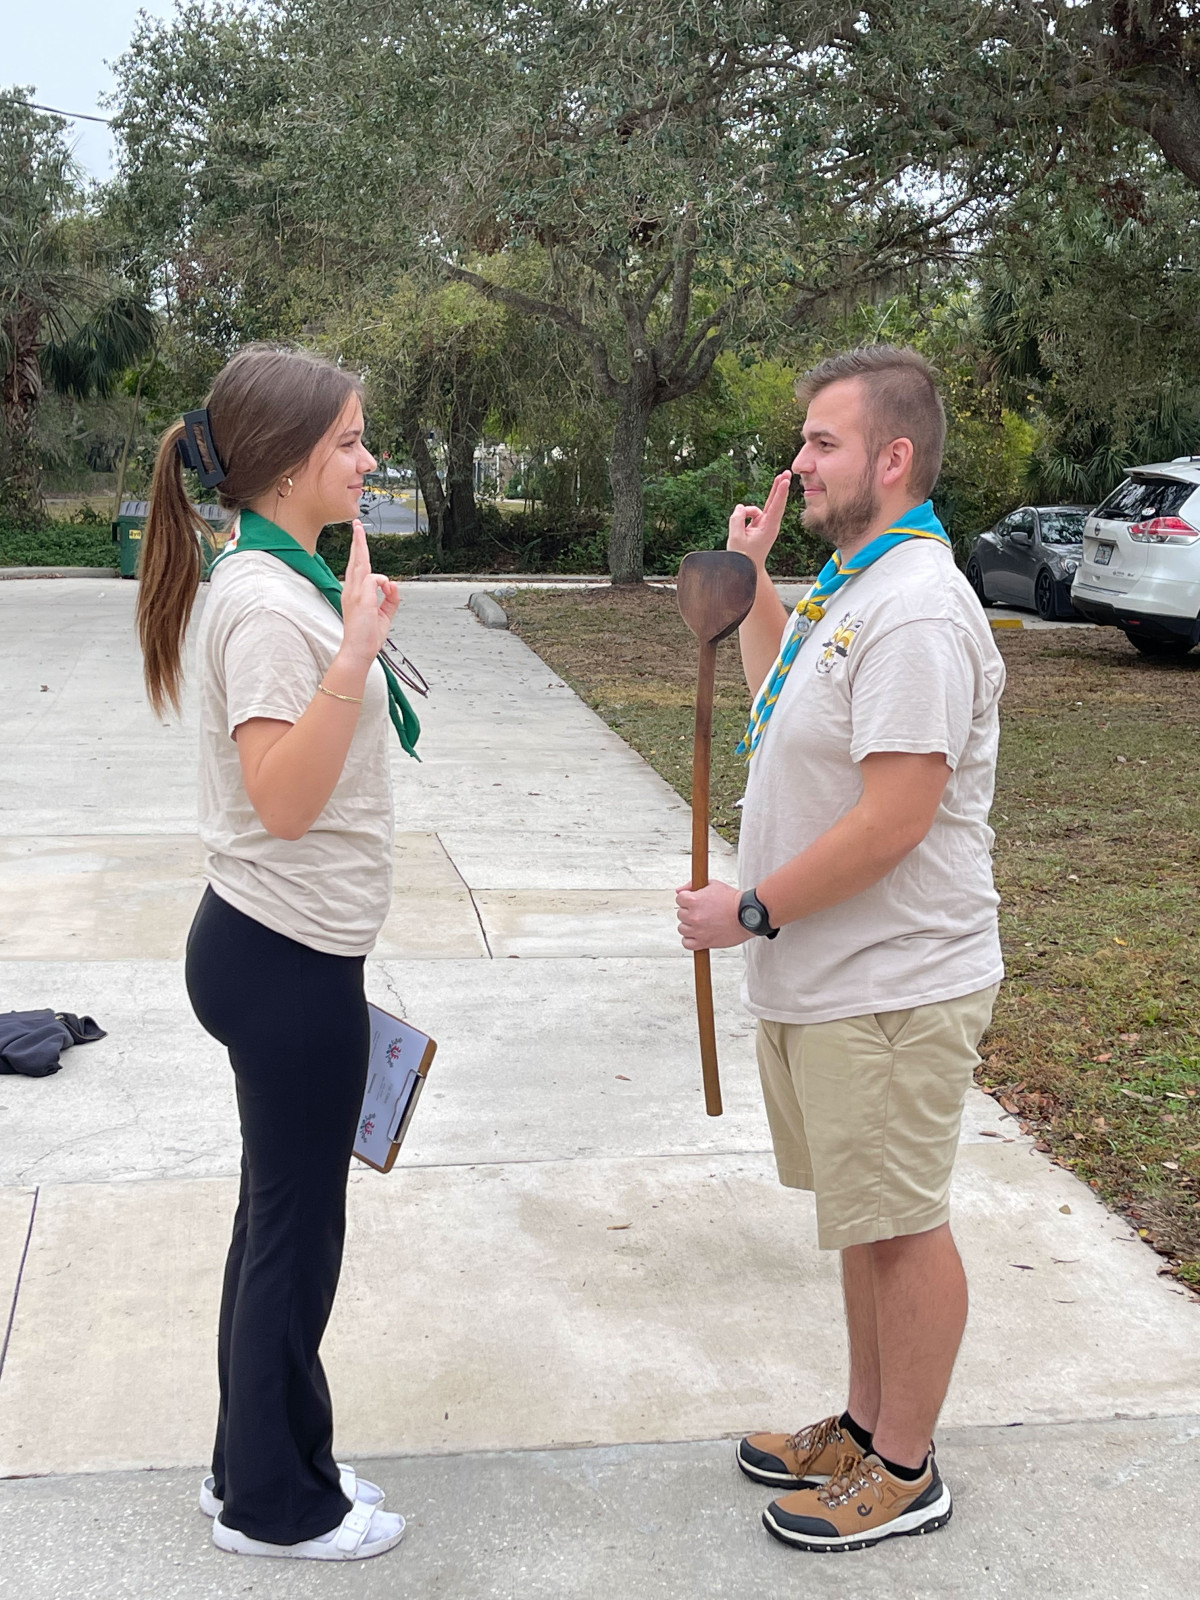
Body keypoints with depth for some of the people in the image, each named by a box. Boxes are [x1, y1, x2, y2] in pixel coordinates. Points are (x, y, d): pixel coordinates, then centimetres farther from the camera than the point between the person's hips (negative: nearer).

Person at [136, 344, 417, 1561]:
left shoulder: (283, 582, 10)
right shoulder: (267, 604, -20)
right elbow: (285, 800, -29)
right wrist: (357, 654, -34)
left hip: (279, 953, 10)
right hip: (287, 962, -10)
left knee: (279, 1218, 18)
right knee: (296, 1229, 5)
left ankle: (261, 1465, 34)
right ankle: (273, 1504, 23)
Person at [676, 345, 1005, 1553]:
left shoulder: (915, 613, -23)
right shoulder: (852, 589, 11)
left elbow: (893, 820, -27)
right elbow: (781, 697, 30)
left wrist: (752, 908, -18)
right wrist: (751, 578, 18)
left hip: (888, 989, -10)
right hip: (824, 977, 10)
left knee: (902, 1226, 4)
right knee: (867, 1219, 21)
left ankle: (903, 1472, 20)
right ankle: (865, 1424, 36)